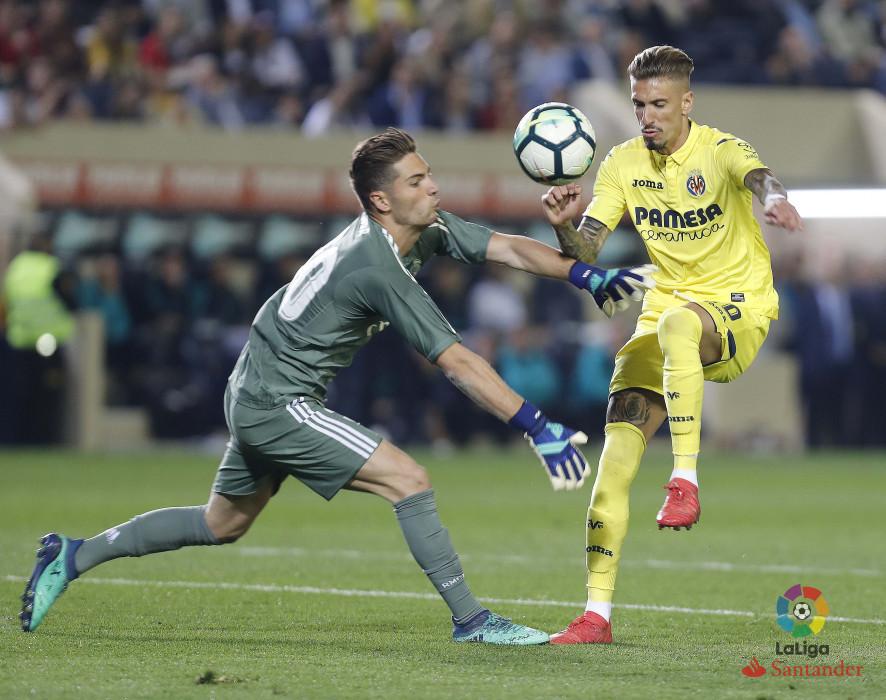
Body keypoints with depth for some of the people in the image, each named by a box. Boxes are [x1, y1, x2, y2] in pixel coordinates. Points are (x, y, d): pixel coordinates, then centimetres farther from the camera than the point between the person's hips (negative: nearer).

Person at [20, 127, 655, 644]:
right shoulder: (380, 268, -27)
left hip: (258, 397, 10)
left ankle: (73, 557, 29)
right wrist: (539, 429, -30)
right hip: (276, 404, -10)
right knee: (408, 480, -16)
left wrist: (589, 276, -16)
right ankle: (471, 620, -11)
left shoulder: (428, 229, -1)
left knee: (222, 524, 21)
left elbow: (507, 247, -2)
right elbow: (459, 365, -29)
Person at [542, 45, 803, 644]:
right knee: (616, 453, -9)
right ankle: (597, 614, -5)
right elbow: (585, 253, -2)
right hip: (665, 313, 5)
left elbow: (757, 175, -36)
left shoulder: (719, 150, -13)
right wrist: (564, 225, -26)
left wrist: (775, 199, -61)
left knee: (677, 323, -41)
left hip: (738, 308, -5)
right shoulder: (624, 164, 2)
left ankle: (686, 481, -36)